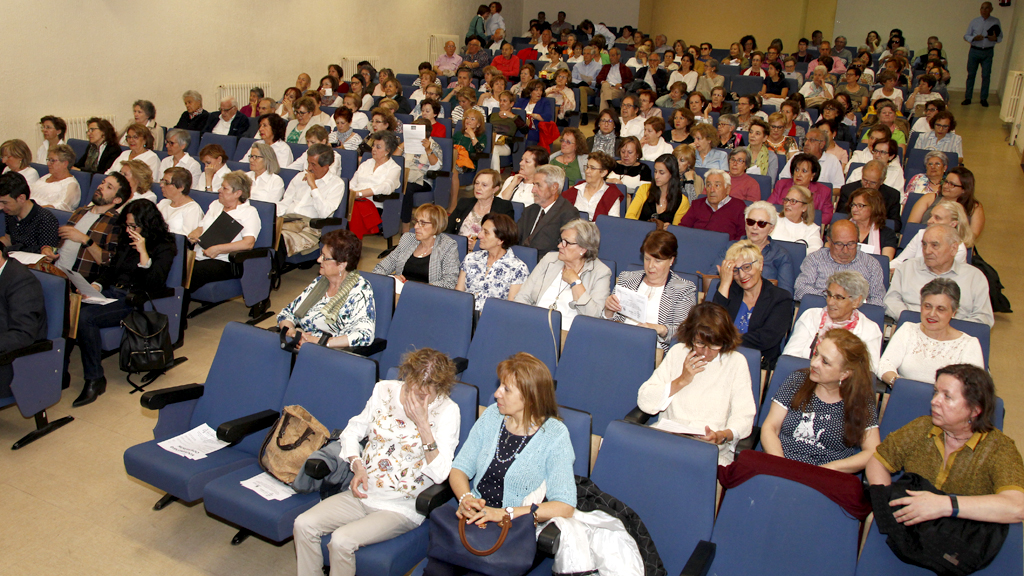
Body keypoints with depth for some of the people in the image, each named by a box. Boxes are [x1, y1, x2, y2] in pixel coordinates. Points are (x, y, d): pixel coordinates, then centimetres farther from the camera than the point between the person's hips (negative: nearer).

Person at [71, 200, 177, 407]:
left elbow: (154, 285, -14)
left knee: (85, 317, -29)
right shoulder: (125, 241, 19)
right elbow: (110, 269, 24)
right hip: (110, 293, 7)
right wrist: (95, 286, 4)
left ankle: (95, 379, -19)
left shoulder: (164, 248, -2)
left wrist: (143, 252, -20)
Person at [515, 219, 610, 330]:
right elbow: (523, 297, 11)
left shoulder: (600, 272, 1)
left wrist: (575, 282, -8)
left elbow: (594, 316, -11)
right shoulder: (549, 259, 15)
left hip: (566, 333, -3)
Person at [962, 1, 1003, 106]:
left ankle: (984, 99, 8)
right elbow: (966, 36, 6)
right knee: (971, 74, 2)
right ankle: (968, 98, 9)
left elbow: (1000, 37, 10)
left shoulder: (996, 22, 6)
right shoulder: (974, 21, 6)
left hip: (988, 52, 0)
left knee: (986, 76, -1)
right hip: (974, 51, 0)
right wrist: (974, 38, -15)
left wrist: (995, 38, -13)